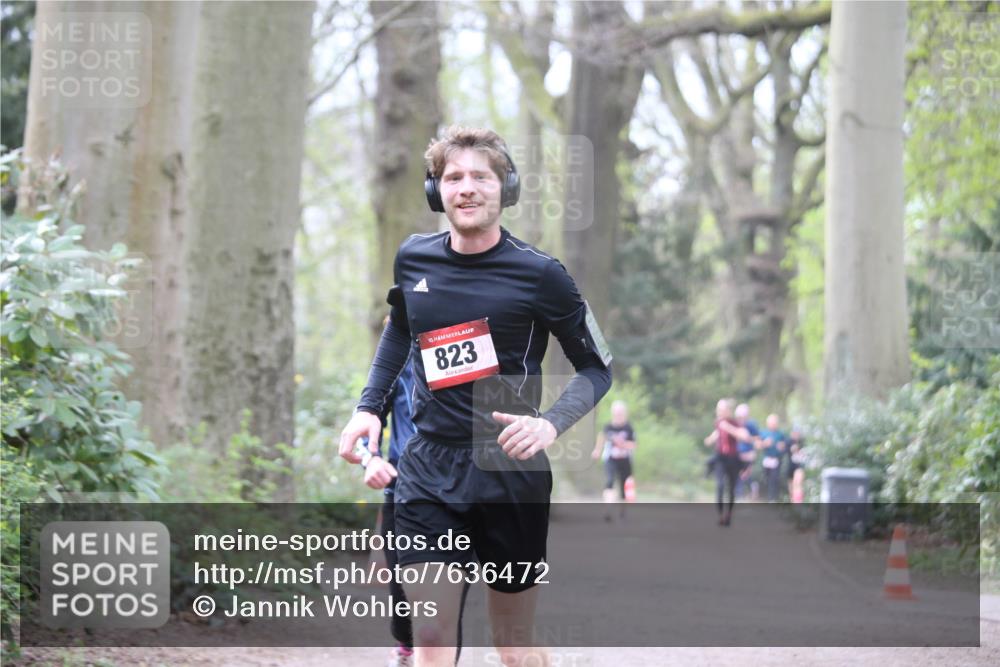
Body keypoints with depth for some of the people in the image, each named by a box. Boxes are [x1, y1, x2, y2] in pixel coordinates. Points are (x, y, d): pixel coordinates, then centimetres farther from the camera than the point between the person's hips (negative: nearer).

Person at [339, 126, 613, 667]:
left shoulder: (538, 274, -9)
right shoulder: (413, 259, 3)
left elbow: (596, 368, 0)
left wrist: (550, 424, -18)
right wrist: (369, 407, 14)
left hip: (511, 470, -2)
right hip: (428, 469, 2)